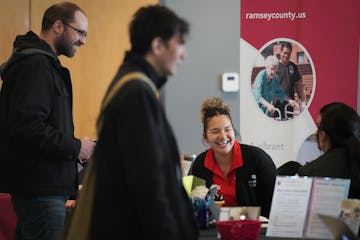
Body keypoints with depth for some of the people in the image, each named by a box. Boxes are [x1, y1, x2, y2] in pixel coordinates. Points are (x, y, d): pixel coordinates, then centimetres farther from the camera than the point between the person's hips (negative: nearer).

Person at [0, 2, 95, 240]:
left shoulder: (43, 62, 20)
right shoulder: (35, 64, -14)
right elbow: (27, 126, -24)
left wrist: (72, 145, 11)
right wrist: (75, 147, -15)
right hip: (40, 189, -11)